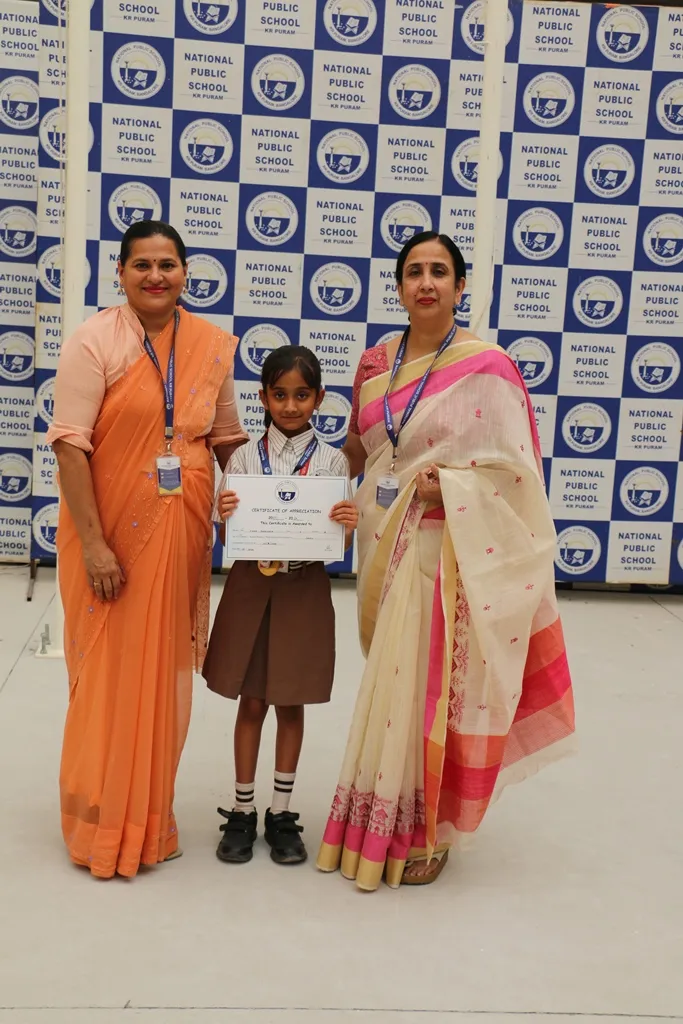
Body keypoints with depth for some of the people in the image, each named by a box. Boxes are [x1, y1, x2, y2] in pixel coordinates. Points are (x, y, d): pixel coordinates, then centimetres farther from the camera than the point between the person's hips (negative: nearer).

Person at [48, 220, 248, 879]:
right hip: (110, 535, -4)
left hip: (182, 535, 4)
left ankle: (148, 817, 33)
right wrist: (93, 542, -19)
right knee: (108, 671, 6)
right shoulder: (94, 341, -9)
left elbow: (226, 437, 14)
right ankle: (100, 825, 25)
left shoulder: (213, 345, 5)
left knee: (164, 671, 14)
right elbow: (70, 443, -14)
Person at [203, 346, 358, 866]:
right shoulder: (245, 457, -1)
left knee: (292, 703, 10)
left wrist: (349, 524, -24)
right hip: (251, 586, 0)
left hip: (304, 590, 0)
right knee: (252, 702, 9)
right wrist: (225, 514, -24)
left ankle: (282, 812, 24)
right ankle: (243, 810, 24)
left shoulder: (333, 461, -3)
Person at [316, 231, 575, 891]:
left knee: (431, 687, -1)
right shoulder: (376, 364, 8)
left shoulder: (485, 368, -10)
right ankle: (380, 821, 29)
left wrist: (445, 486, -18)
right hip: (385, 547, 5)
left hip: (447, 551, -5)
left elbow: (514, 470, -11)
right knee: (393, 682, 13)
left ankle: (427, 833, 17)